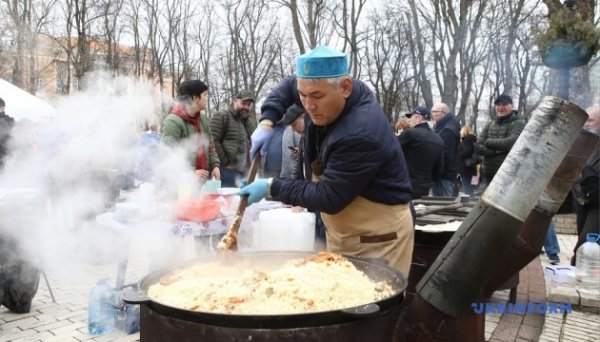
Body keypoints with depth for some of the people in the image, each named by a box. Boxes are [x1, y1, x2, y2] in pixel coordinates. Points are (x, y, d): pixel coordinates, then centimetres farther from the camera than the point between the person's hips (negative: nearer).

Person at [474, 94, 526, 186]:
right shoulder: (489, 125, 15)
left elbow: (512, 142, -17)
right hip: (489, 173, 5)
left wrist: (488, 142, -6)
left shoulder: (518, 123, 0)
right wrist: (495, 151, -13)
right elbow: (478, 147, 5)